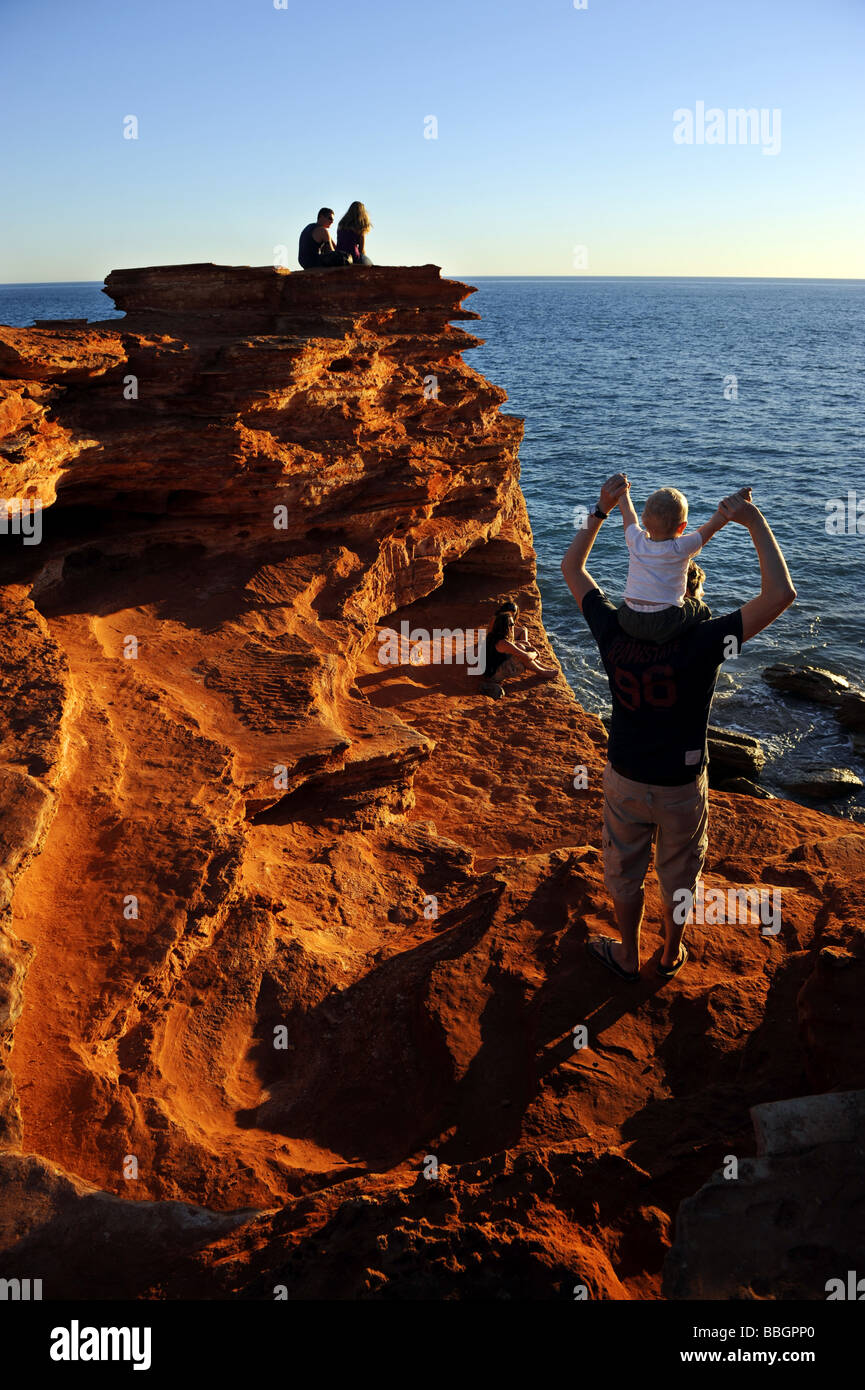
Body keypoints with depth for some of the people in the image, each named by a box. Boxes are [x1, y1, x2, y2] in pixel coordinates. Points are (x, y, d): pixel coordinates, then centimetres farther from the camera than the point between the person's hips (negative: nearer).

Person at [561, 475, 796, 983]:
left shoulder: (614, 631, -15)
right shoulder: (703, 642, -25)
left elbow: (572, 567, 0)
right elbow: (781, 594, -28)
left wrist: (603, 508, -1)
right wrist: (756, 522, -22)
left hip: (626, 781, 2)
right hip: (681, 788, -2)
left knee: (625, 871, 23)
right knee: (679, 875, 23)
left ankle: (629, 957, 41)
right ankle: (672, 955, 44)